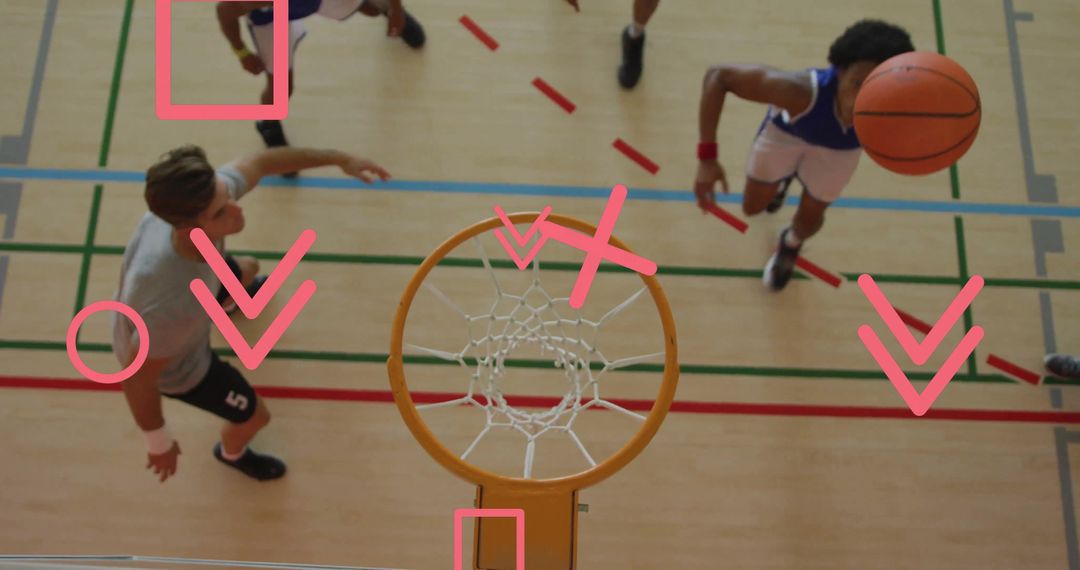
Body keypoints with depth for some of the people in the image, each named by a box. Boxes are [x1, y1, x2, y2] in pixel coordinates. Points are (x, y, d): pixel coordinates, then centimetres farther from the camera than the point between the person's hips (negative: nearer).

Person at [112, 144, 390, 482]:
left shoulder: (207, 193, -36)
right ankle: (232, 453, 57)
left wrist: (339, 158, -11)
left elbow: (260, 162, -14)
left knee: (247, 270, 35)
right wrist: (158, 443, -17)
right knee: (255, 416, 18)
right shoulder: (172, 305, -52)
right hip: (175, 366, -6)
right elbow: (137, 380, -35)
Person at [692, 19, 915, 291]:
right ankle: (783, 177, 56)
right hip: (787, 130, -1)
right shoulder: (801, 91, -51)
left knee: (810, 217, 19)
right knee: (753, 206, 19)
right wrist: (707, 156, -49)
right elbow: (718, 75, -43)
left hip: (841, 148, 1)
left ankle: (792, 243, 59)